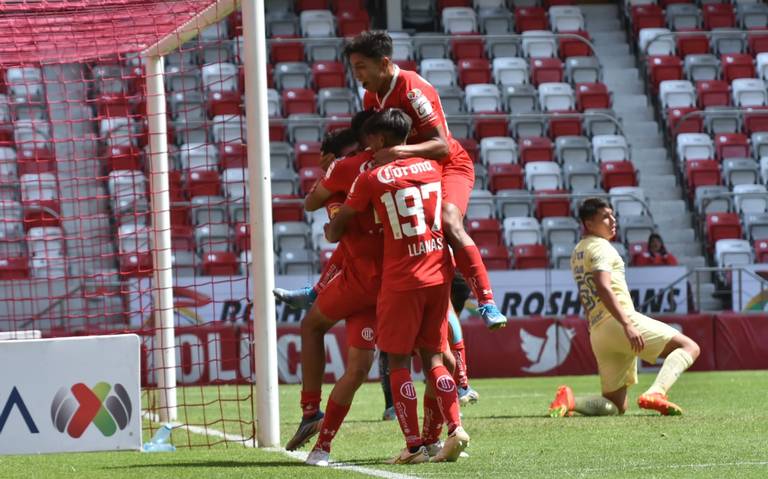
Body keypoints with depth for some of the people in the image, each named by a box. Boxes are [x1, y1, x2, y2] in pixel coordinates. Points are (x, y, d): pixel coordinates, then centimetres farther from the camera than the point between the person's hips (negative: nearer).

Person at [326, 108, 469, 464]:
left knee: (398, 361, 4)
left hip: (401, 281, -5)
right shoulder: (431, 167, 7)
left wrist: (331, 234, 24)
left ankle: (414, 446, -1)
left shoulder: (371, 178, -7)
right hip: (439, 274, 5)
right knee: (432, 356, 13)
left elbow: (338, 225, 1)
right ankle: (455, 428, -4)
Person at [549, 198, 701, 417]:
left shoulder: (577, 253, 25)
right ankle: (656, 393, -32)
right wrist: (627, 325, -27)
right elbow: (603, 288, -18)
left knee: (615, 406, 13)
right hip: (618, 321, -9)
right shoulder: (600, 246, -3)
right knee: (689, 347, -10)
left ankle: (570, 400, -11)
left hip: (597, 332, 9)